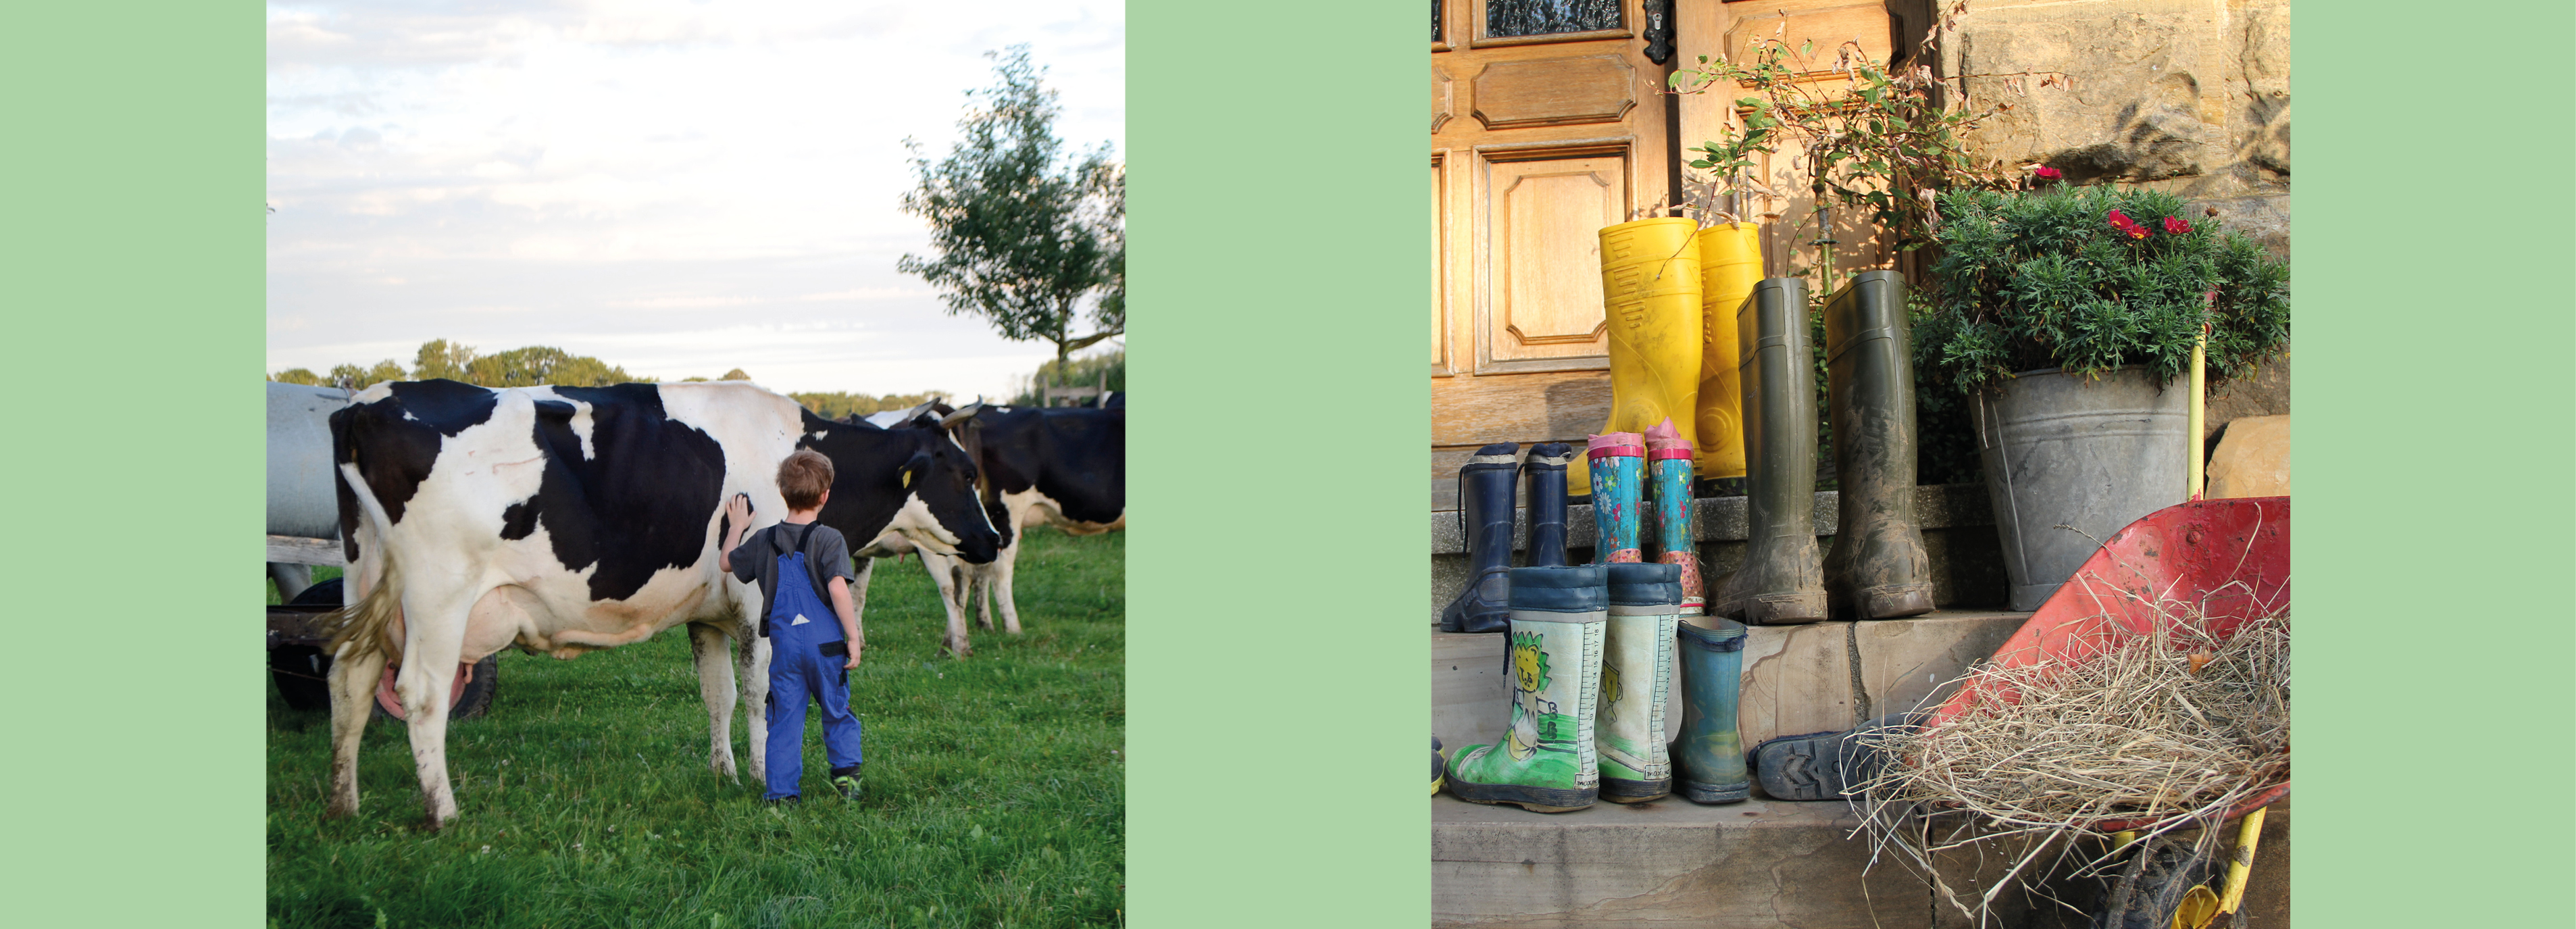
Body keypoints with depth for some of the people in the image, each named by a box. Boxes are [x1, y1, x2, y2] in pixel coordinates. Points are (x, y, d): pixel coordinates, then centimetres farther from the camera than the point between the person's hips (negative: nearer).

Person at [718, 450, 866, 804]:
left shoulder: (764, 541, 4)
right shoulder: (829, 540, -9)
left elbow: (725, 562, 21)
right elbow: (838, 589, -19)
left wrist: (735, 527, 35)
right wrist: (854, 636, -15)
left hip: (783, 644, 2)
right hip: (826, 642, -2)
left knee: (785, 718, 7)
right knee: (837, 712, 16)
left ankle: (782, 793, 4)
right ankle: (846, 772, 10)